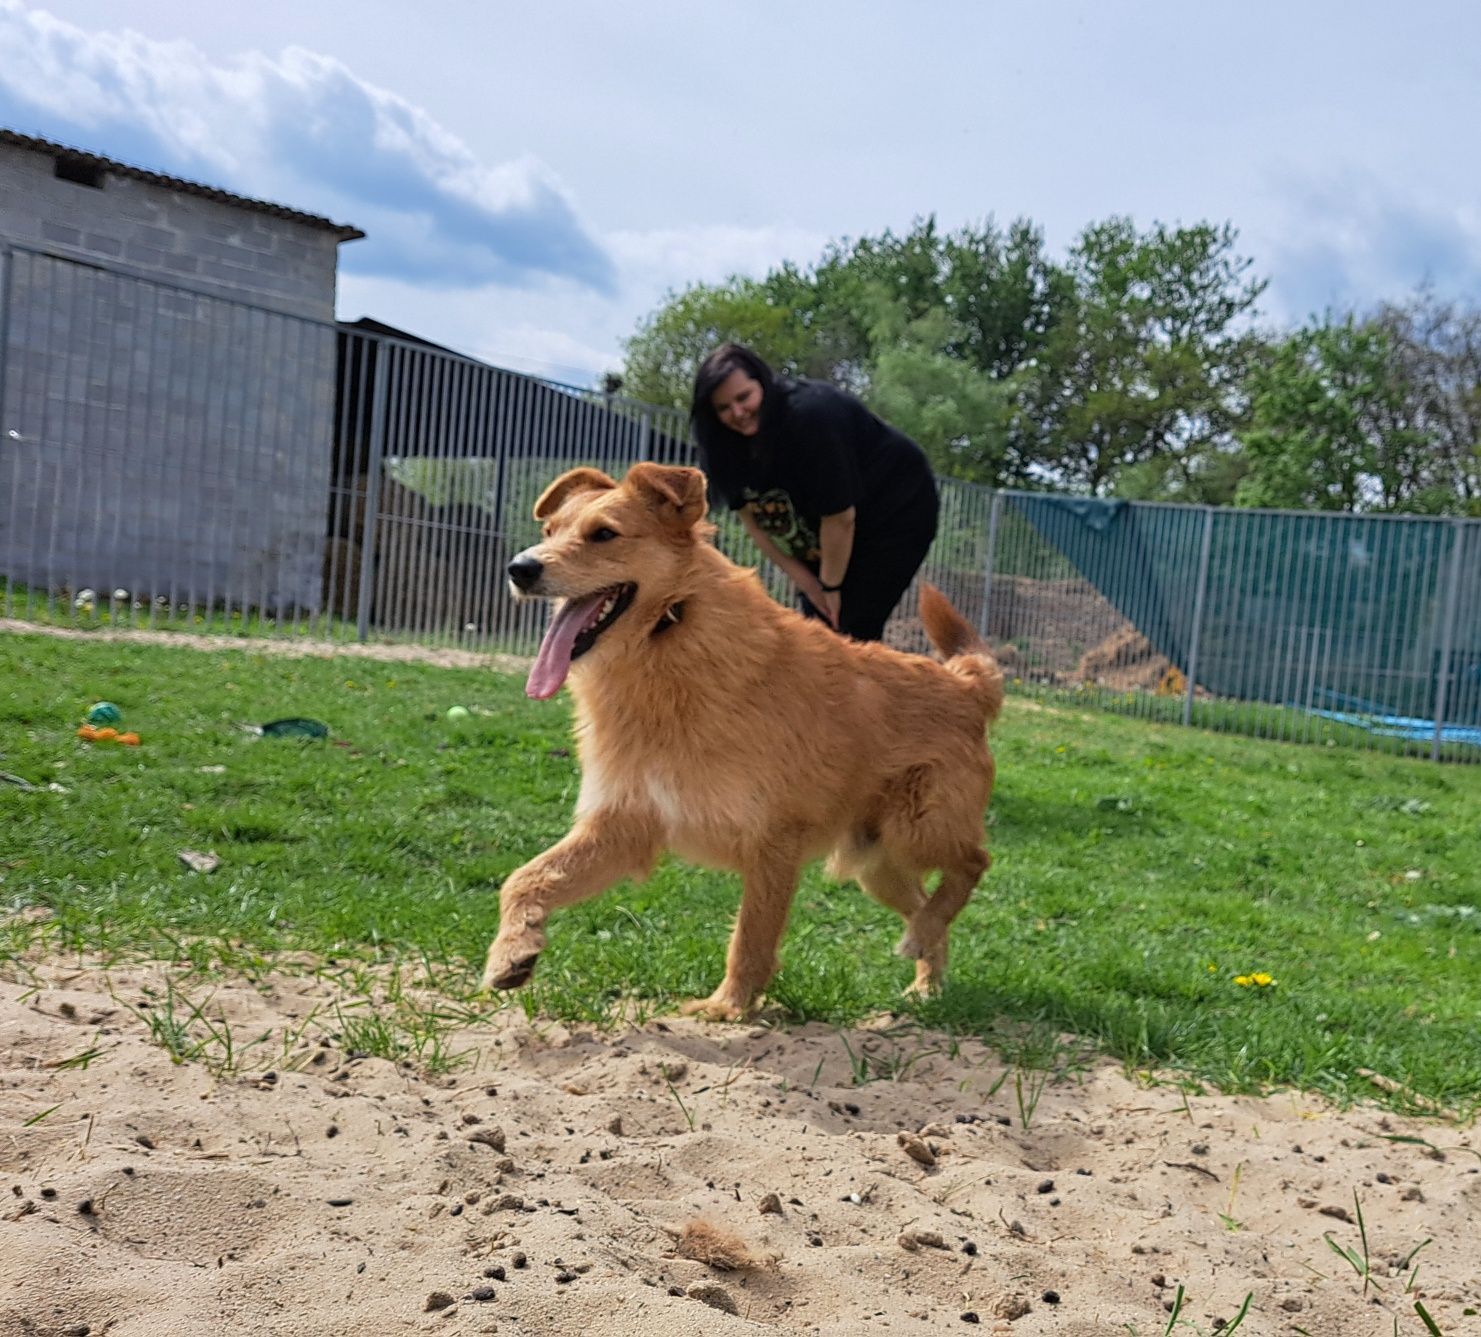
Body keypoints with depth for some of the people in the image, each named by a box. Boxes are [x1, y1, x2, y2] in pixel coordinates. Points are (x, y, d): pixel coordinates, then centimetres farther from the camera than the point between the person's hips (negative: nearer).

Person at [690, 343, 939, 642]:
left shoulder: (810, 414, -32)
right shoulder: (730, 444, -9)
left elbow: (840, 516, -28)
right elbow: (754, 520, -4)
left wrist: (831, 586, -17)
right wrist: (806, 582, -8)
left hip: (896, 511, -7)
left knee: (851, 632, -14)